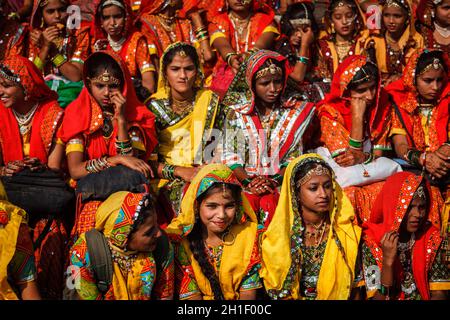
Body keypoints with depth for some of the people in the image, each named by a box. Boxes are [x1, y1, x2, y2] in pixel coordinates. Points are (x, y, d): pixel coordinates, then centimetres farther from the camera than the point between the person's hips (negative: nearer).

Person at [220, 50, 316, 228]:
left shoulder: (293, 113, 9)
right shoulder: (236, 114, 8)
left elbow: (294, 157, 3)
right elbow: (231, 158, 2)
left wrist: (275, 181, -14)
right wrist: (248, 182, -15)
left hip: (280, 181, 0)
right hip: (244, 180, 0)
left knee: (270, 202, -31)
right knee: (247, 201, -31)